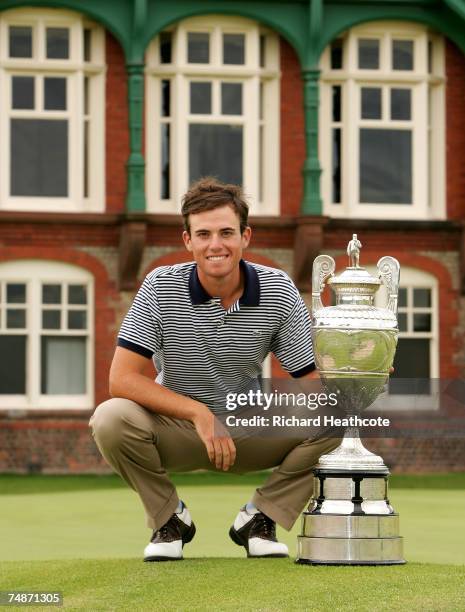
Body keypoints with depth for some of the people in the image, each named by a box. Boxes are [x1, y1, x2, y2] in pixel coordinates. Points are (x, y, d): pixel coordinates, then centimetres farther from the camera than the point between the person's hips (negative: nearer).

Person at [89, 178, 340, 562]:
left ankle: (259, 517, 1)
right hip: (176, 430, -1)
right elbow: (122, 379, -21)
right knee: (112, 418, -32)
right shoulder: (161, 287, -15)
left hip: (252, 430, 2)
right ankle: (169, 518, -3)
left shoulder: (278, 290, -10)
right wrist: (199, 413, -30)